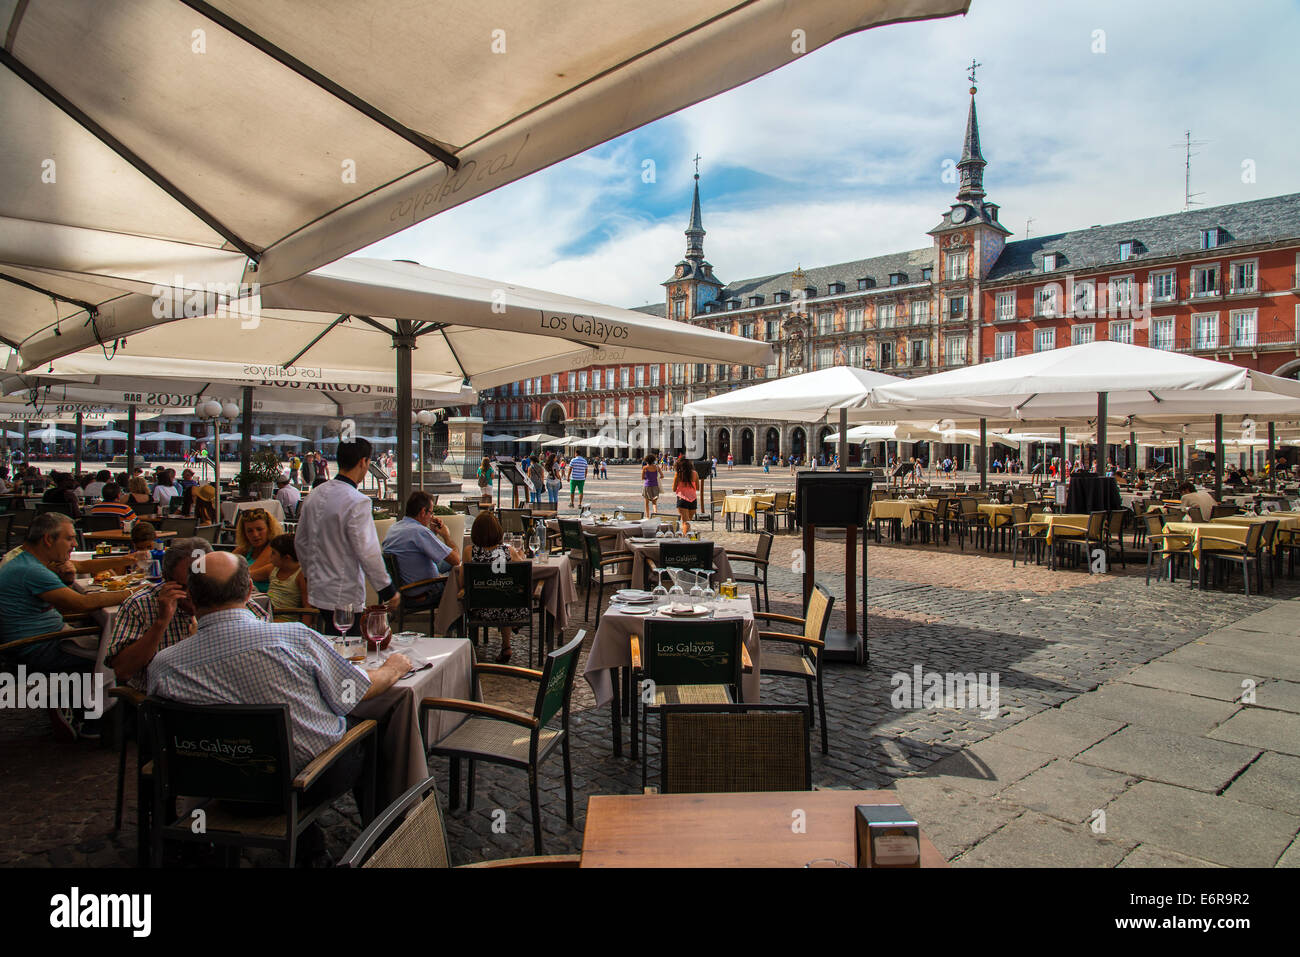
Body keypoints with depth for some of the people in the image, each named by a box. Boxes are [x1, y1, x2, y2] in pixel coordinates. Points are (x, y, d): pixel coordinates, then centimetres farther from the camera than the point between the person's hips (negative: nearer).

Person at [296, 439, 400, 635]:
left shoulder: (315, 495, 6)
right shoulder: (357, 502, -19)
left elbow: (300, 543, 14)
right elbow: (368, 553, -19)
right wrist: (388, 591, -9)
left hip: (318, 591, 8)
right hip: (345, 597, -8)